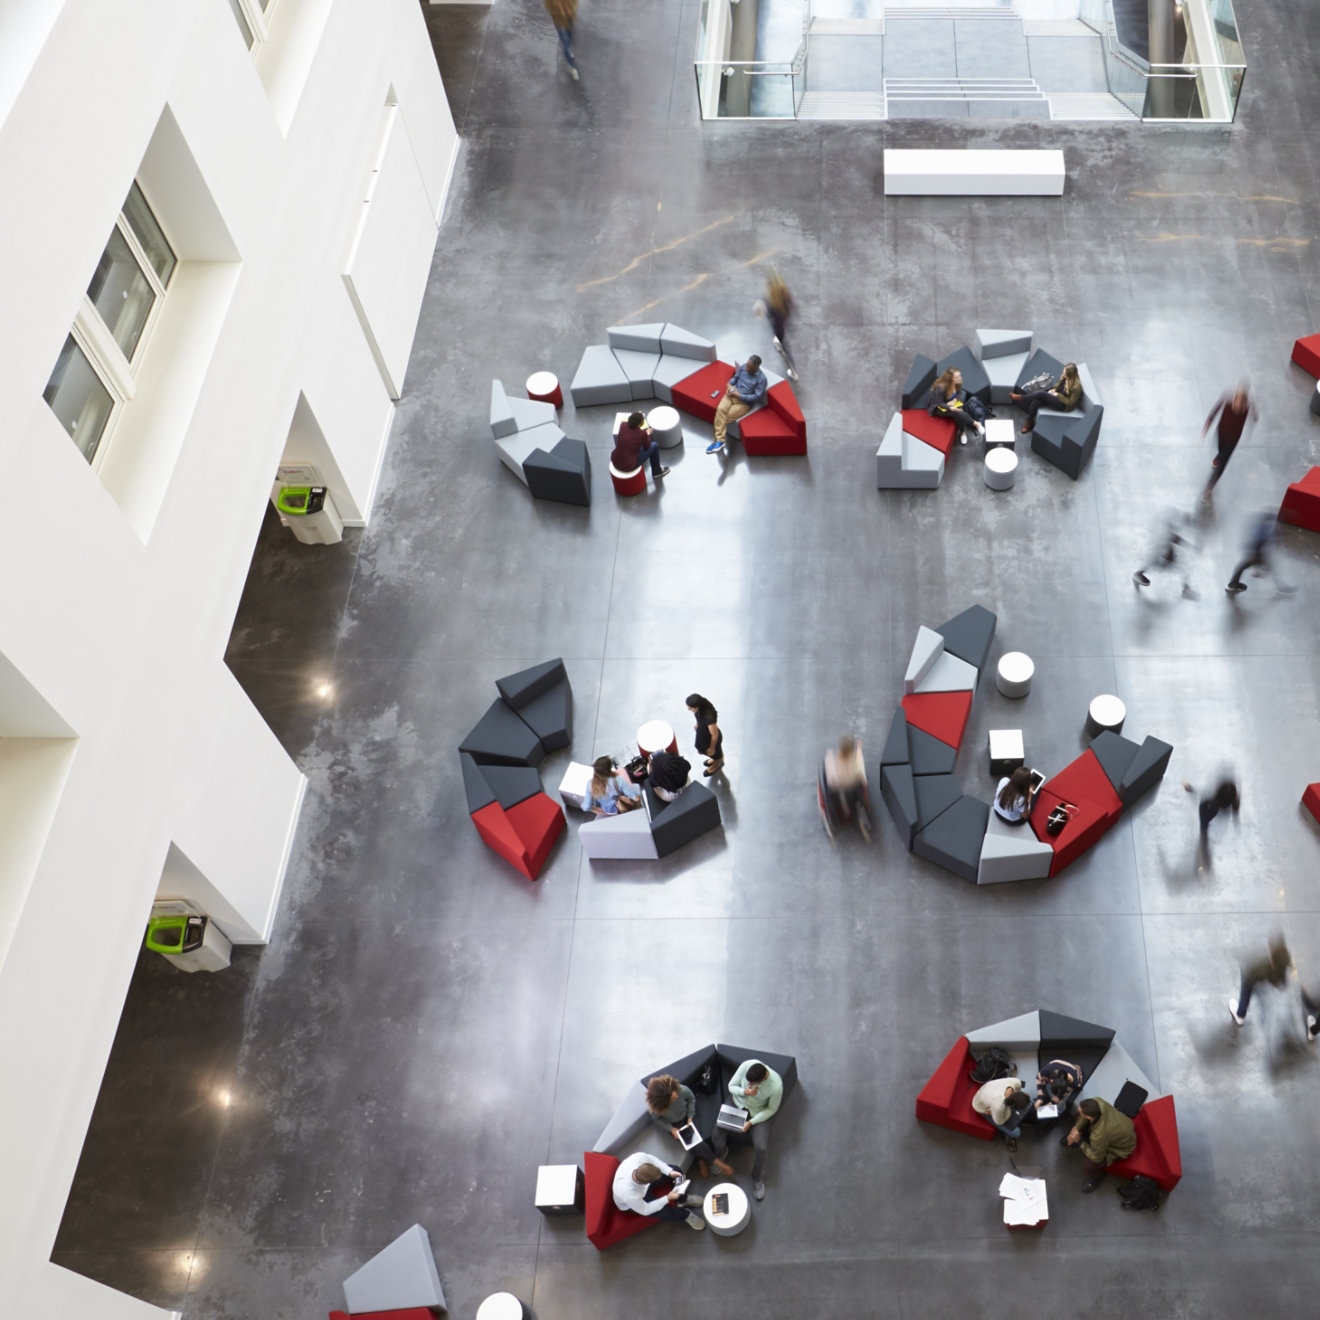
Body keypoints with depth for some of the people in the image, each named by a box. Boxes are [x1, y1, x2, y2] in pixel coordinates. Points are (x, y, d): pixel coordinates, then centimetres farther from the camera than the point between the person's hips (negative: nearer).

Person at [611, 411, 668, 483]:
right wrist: (648, 434, 17)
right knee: (654, 445, 10)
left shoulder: (623, 425, -7)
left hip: (615, 462, 5)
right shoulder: (642, 434, -18)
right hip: (629, 467, -5)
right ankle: (657, 472, 30)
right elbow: (647, 447, 2)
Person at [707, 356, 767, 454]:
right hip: (732, 394, 4)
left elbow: (757, 397, -15)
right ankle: (720, 440, -30)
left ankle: (717, 440, -9)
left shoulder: (761, 379, -15)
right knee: (721, 409, -26)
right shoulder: (743, 367, 2)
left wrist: (739, 395, -19)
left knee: (728, 416, -24)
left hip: (745, 402, -4)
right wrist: (730, 384, -5)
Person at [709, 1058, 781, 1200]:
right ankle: (720, 1156, 28)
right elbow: (731, 1086, -12)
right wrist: (745, 1091, -32)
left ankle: (758, 1179, 14)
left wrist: (751, 1122, -20)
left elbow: (772, 1109, -14)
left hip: (758, 1112, -2)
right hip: (738, 1103, 2)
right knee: (717, 1136, -10)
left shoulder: (776, 1085, -33)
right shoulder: (746, 1066, -29)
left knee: (760, 1147, -17)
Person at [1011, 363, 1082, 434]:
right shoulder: (1065, 377, -4)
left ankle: (1021, 398, -2)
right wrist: (1053, 390, -5)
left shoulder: (1076, 387, -26)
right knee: (1036, 401, -19)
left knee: (1041, 394, -24)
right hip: (1056, 397, 8)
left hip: (1064, 405, -8)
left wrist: (1057, 395, -18)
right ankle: (1029, 423, -9)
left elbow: (1070, 402, -21)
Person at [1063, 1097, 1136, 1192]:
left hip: (1122, 1146, -7)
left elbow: (1096, 1157, -27)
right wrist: (1075, 1129, -8)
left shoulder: (1099, 1134, -45)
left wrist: (1079, 1141, -24)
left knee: (1089, 1162, -21)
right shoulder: (1097, 1102, -30)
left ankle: (1098, 1176, 15)